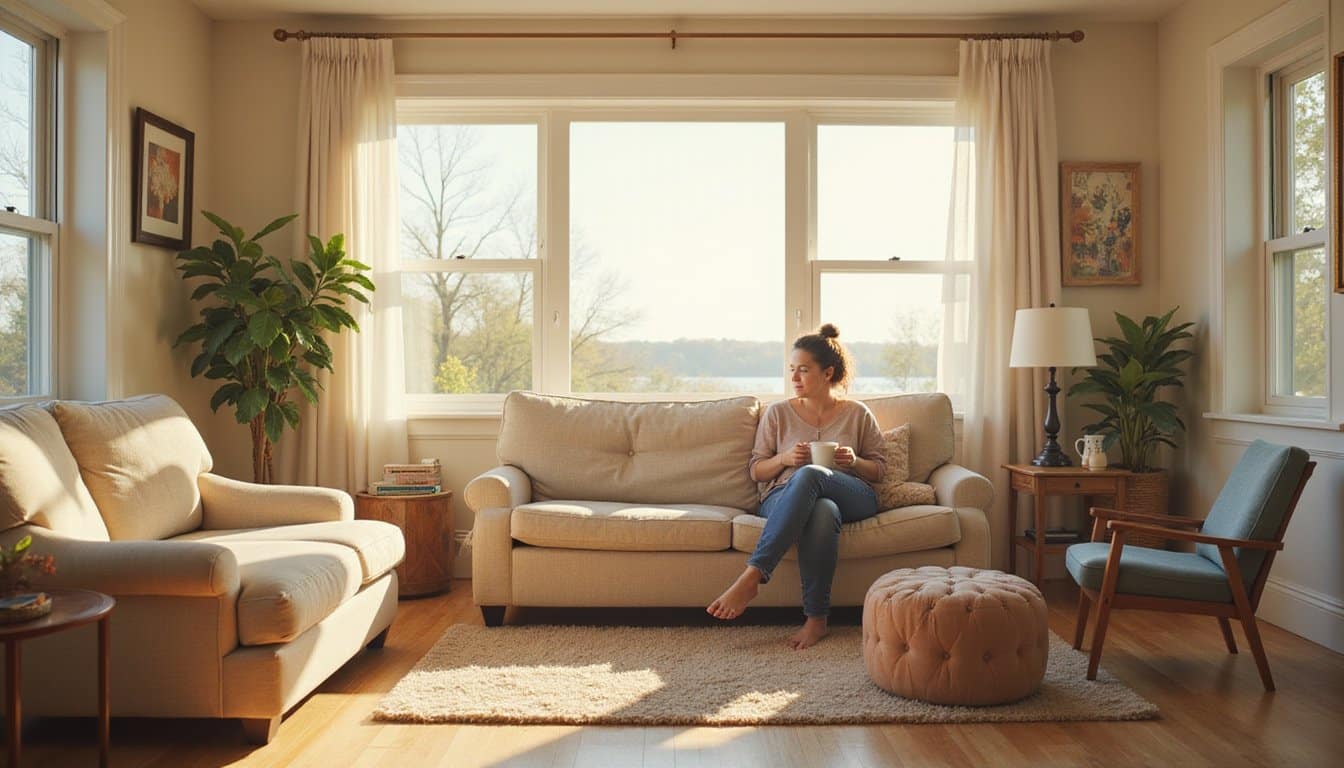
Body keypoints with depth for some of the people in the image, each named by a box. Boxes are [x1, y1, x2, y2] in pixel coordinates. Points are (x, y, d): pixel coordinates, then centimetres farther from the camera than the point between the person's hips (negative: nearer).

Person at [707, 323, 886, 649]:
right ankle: (817, 618, -36)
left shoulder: (857, 414, 13)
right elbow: (756, 471, 14)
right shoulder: (778, 413, 14)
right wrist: (784, 458, -7)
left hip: (853, 498, 0)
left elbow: (879, 469, 16)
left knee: (809, 474, -38)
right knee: (823, 511, -40)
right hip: (783, 499, 0)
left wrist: (854, 461, -7)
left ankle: (752, 576, -42)